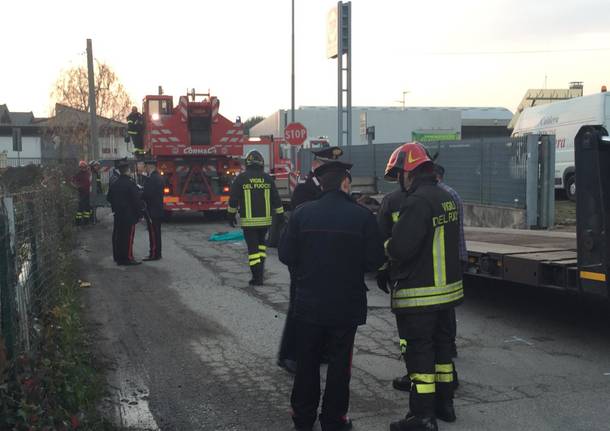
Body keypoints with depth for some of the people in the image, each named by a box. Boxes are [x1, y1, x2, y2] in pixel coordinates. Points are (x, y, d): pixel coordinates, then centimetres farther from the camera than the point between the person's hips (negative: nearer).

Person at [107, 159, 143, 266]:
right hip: (129, 215, -7)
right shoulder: (130, 184, -16)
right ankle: (128, 258, -3)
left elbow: (109, 198, 16)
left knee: (118, 236, 13)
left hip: (118, 215, 7)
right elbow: (137, 200, -16)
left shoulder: (114, 184, 6)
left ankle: (119, 257, 20)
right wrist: (139, 213, -8)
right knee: (128, 237, -3)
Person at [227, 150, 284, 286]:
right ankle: (260, 270, 19)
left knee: (253, 248, 1)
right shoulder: (268, 178, 1)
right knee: (261, 244, 22)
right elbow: (276, 200, 3)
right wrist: (280, 216, 11)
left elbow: (233, 199, -3)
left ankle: (257, 277, -1)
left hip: (248, 221, -3)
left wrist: (231, 215, 9)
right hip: (265, 220, 3)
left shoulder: (241, 178, -6)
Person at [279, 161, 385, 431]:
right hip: (347, 305, -1)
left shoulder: (301, 213, -8)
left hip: (308, 302, 2)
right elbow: (374, 260, -10)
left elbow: (286, 255, -6)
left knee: (307, 360, 17)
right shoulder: (362, 216, -12)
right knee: (339, 363, 12)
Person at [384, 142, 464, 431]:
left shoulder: (418, 202, -22)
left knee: (419, 352, -1)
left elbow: (399, 248, -26)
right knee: (442, 345, 19)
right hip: (447, 288, 9)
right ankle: (445, 403, 31)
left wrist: (387, 246, -3)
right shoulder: (446, 198, 8)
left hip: (419, 294, -9)